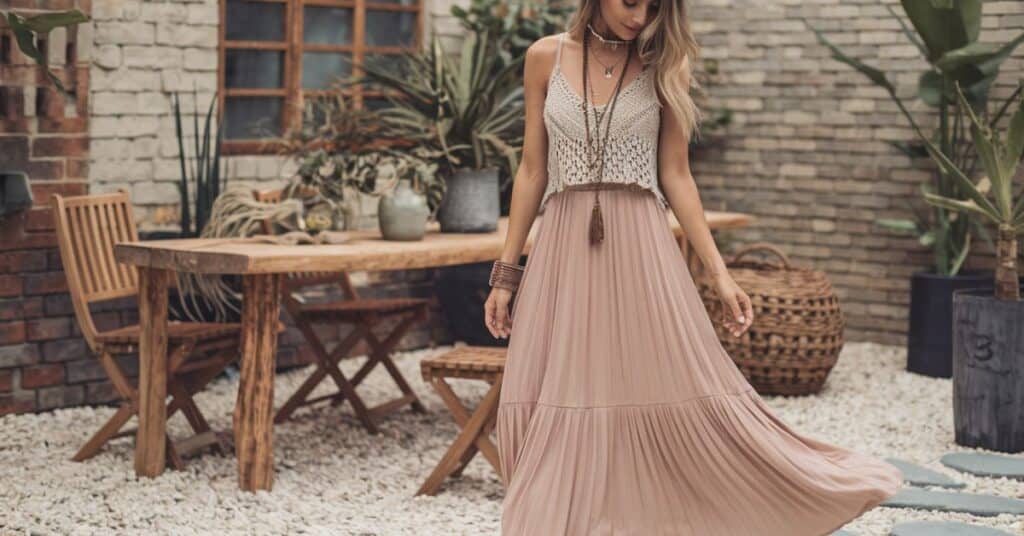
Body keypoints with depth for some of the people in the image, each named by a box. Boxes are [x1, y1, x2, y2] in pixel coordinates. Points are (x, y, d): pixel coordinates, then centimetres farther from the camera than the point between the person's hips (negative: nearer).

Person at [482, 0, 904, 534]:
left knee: (686, 398, -2)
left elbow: (675, 175, 4)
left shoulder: (662, 63, 1)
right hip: (563, 252, 1)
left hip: (640, 249, -1)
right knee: (551, 414, 0)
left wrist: (719, 272, -1)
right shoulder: (545, 58, 4)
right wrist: (506, 271, 5)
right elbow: (533, 170, 7)